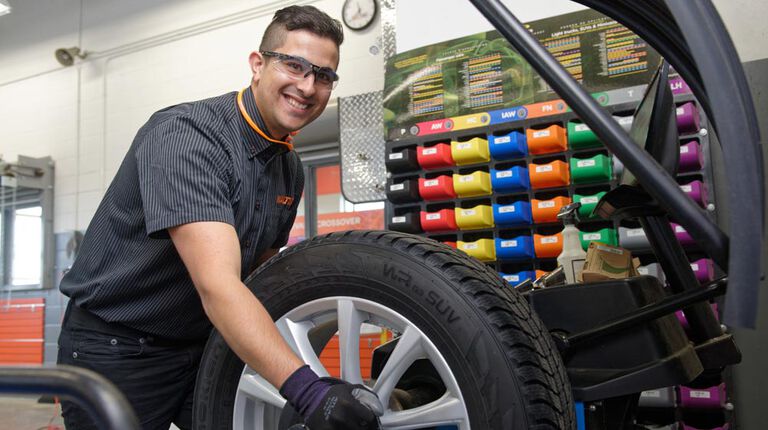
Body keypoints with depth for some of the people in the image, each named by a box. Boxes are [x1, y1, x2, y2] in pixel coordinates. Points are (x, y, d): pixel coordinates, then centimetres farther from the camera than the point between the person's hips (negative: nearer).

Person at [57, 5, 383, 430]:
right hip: (115, 348, -6)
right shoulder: (186, 134, -25)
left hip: (203, 345, 7)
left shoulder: (290, 167, 1)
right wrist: (307, 390, -45)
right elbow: (217, 284, -37)